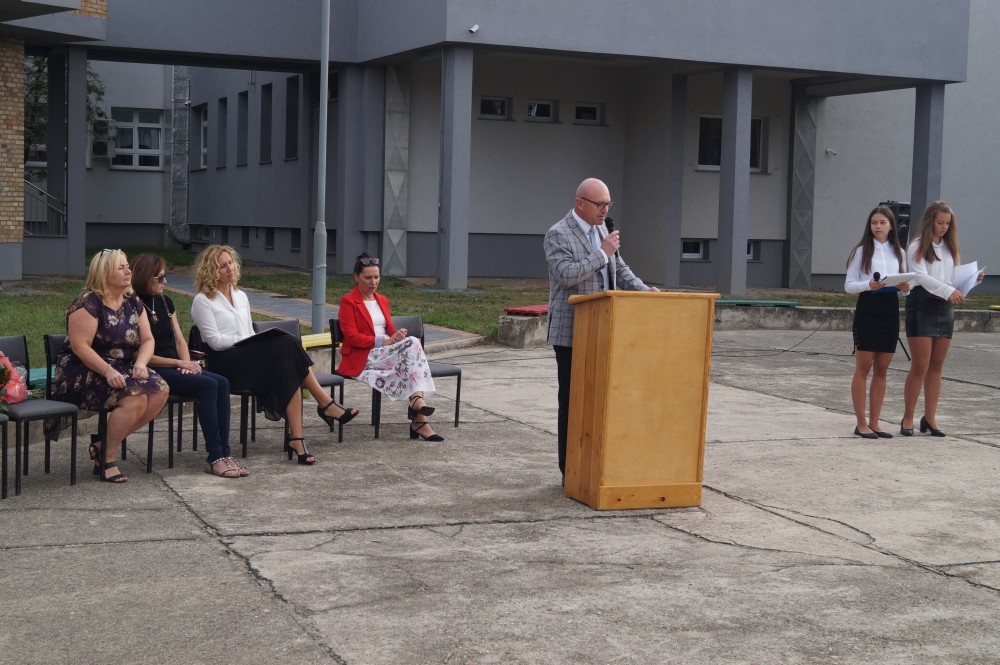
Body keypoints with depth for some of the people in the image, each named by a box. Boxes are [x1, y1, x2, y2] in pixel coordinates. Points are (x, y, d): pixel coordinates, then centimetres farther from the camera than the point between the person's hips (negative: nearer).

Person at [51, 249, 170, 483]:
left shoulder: (133, 303, 10)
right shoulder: (89, 303, -12)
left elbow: (147, 340, 8)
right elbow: (80, 346, -19)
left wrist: (140, 363, -13)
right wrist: (107, 371, -29)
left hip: (122, 369, 8)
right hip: (82, 372, -8)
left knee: (160, 390, -18)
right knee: (135, 398, -31)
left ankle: (105, 444, -6)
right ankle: (107, 459, -11)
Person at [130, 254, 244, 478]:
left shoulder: (165, 302, 17)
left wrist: (187, 363, -4)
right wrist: (179, 363, -13)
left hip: (175, 368, 8)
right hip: (153, 373, -8)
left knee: (222, 382, -18)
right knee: (207, 385, -28)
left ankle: (224, 453, -22)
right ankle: (215, 458, -27)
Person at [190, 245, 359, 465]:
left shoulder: (240, 297, 24)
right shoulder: (202, 301, 2)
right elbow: (215, 341, -7)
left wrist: (261, 341, 1)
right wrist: (246, 340, -15)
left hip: (250, 356, 7)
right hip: (224, 362, -7)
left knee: (287, 368, -28)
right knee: (285, 345, -29)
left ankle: (296, 438, -35)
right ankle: (326, 404, -26)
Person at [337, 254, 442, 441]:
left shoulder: (382, 300, 22)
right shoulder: (348, 302, 0)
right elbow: (351, 337, -10)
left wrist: (397, 335, -5)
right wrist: (384, 341, -17)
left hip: (387, 352, 6)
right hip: (362, 359, -6)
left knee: (412, 345, -29)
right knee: (412, 344, -28)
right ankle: (416, 400, -36)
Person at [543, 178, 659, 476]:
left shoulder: (600, 230, 14)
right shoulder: (558, 235, -10)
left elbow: (619, 269, 19)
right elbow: (566, 274, -23)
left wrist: (643, 289, 2)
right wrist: (602, 253, -21)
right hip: (571, 332, -7)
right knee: (572, 398, -1)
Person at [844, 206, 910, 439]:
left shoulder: (898, 252, 11)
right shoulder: (862, 251, -1)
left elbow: (903, 283, 14)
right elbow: (848, 285, -4)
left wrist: (905, 288, -9)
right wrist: (868, 285, -22)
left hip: (890, 310, 4)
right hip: (867, 309, -4)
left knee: (881, 370, 7)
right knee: (863, 369, -2)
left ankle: (874, 422, 14)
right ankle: (861, 423, 3)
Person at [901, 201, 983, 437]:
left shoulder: (950, 248, 14)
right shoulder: (917, 247, -4)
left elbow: (955, 277, 13)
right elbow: (921, 277, -16)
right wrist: (949, 291, -27)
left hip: (945, 307, 6)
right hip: (922, 305, -5)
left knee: (936, 366, 8)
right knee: (920, 366, -6)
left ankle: (930, 418, 13)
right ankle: (907, 419, 2)